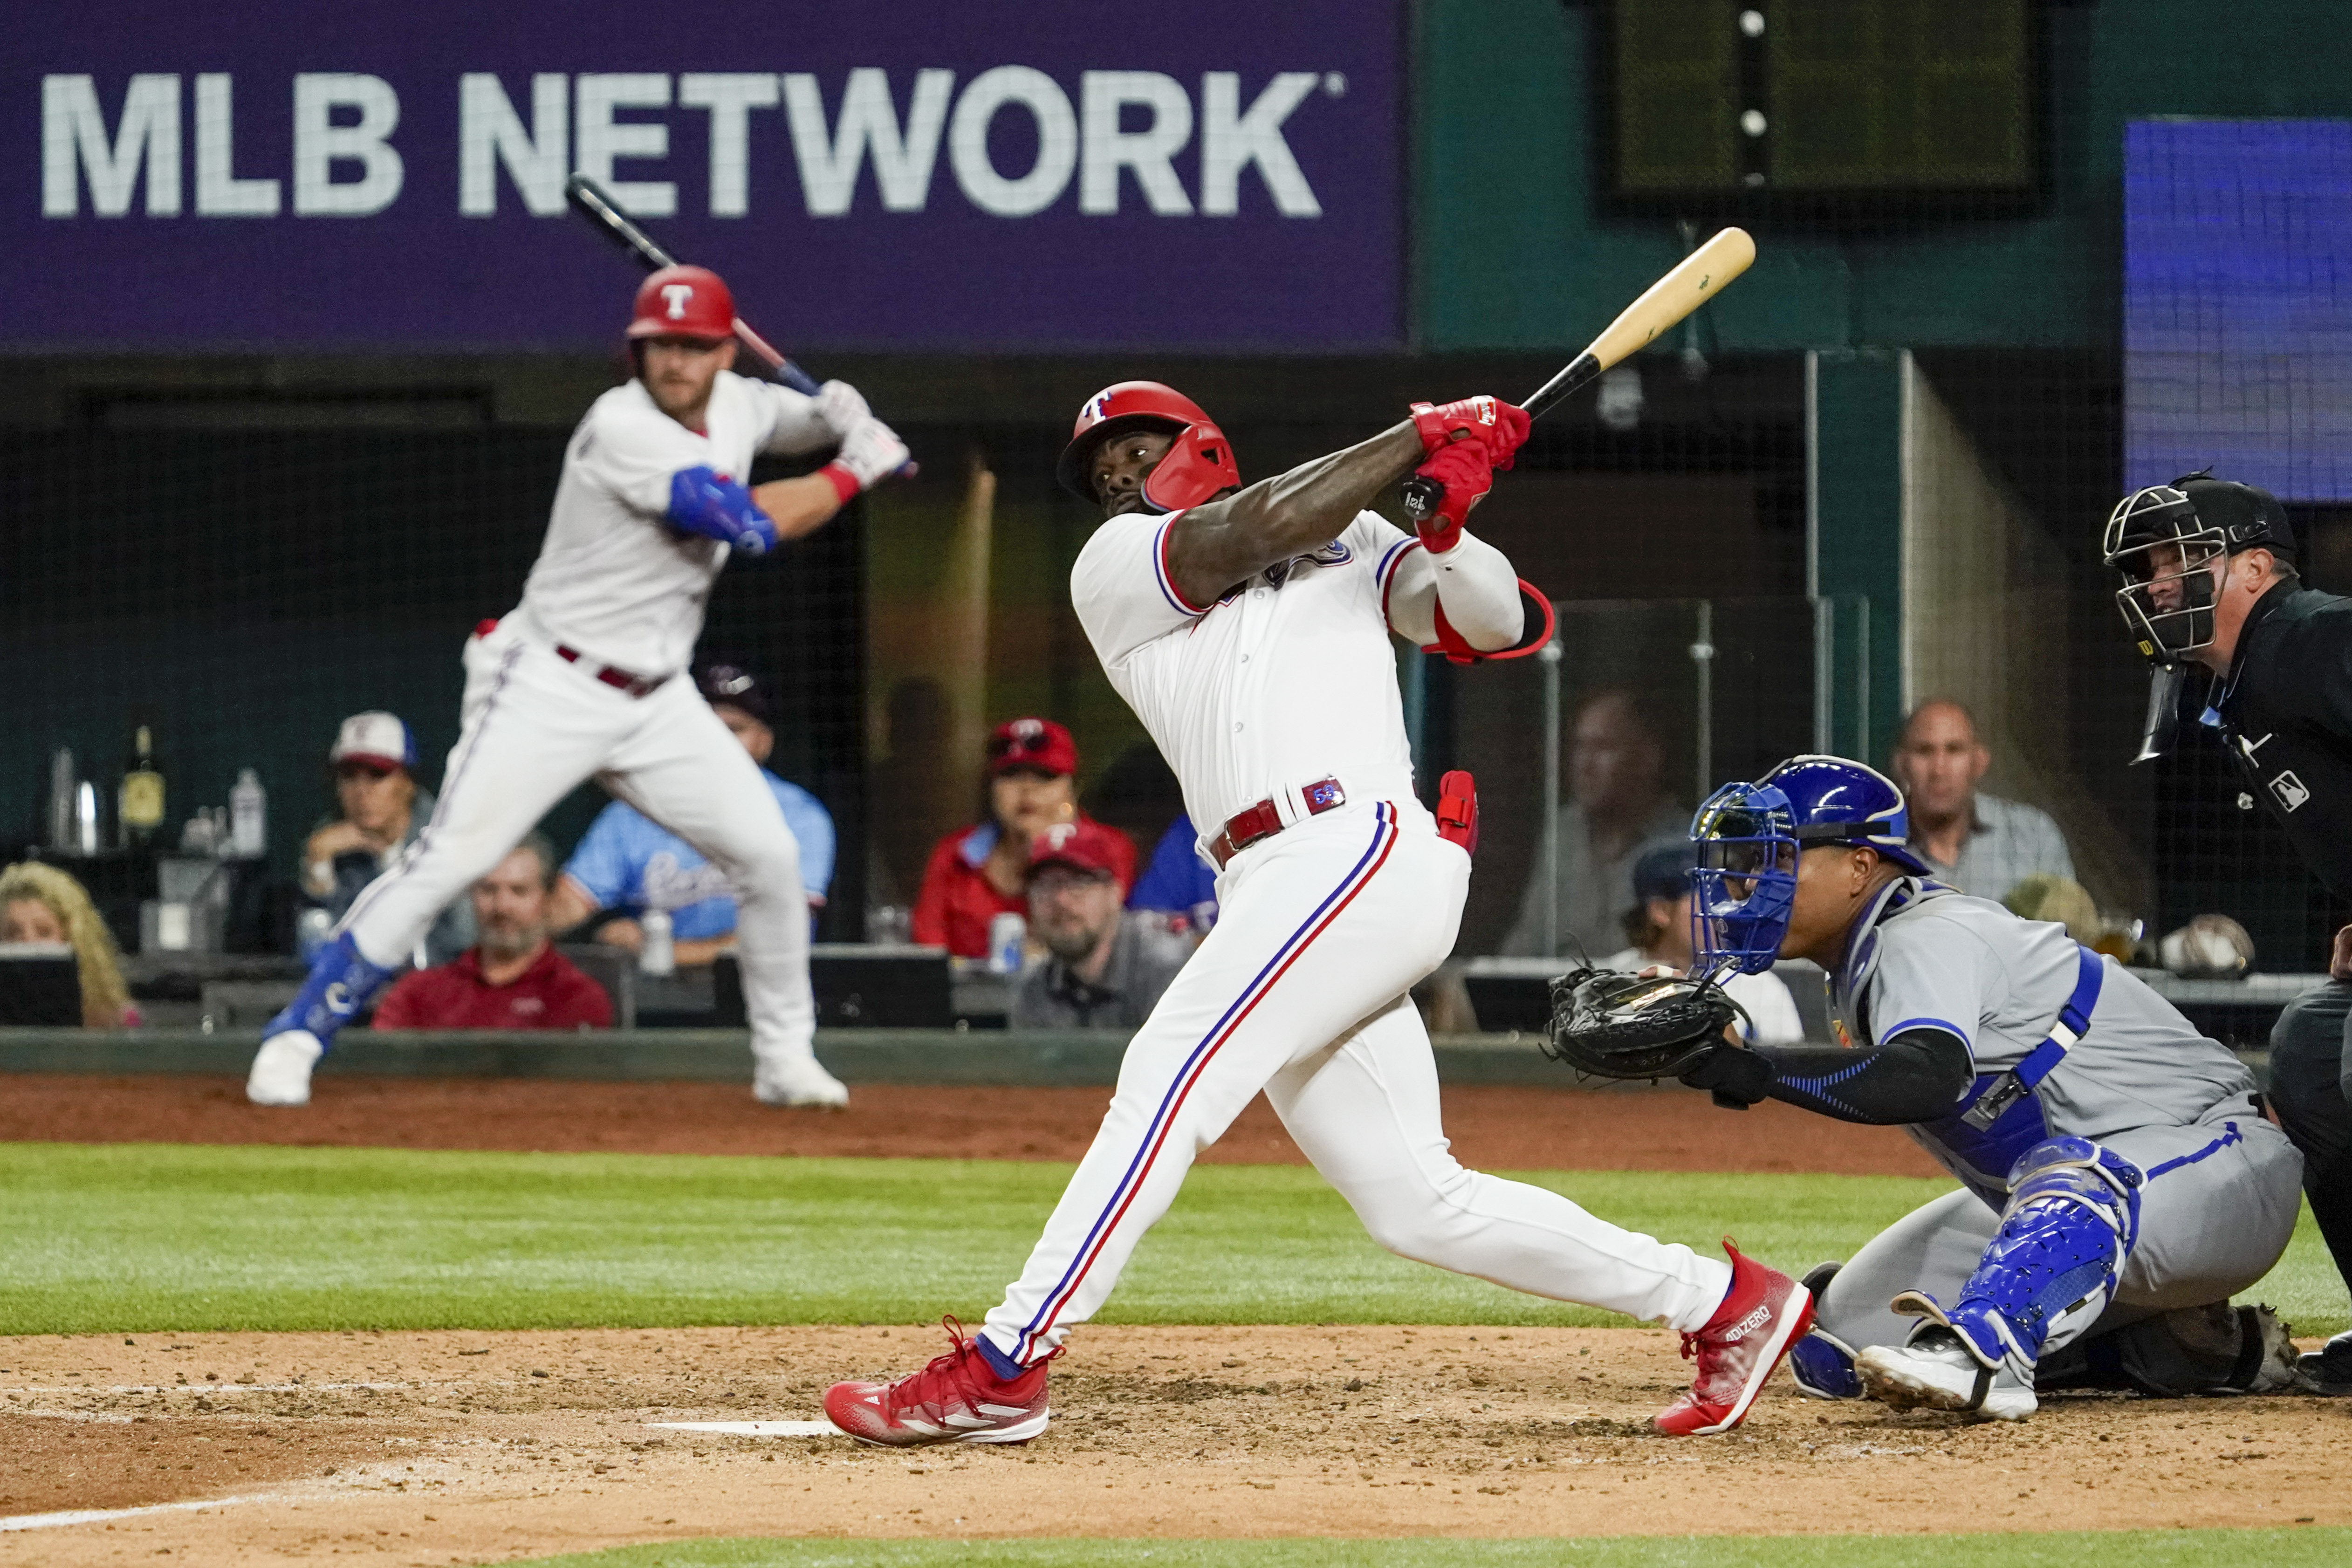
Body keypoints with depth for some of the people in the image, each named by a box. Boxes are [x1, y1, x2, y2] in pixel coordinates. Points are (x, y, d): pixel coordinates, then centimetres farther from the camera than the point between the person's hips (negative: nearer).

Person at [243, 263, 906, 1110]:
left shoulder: (734, 404, 4)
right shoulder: (621, 429, -21)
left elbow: (791, 416, 27)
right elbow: (753, 526, -25)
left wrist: (838, 413, 1)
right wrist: (853, 473, -12)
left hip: (657, 704, 7)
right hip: (551, 690, -7)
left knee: (769, 854, 1)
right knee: (448, 858, -15)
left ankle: (785, 1058, 16)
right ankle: (297, 1035, -8)